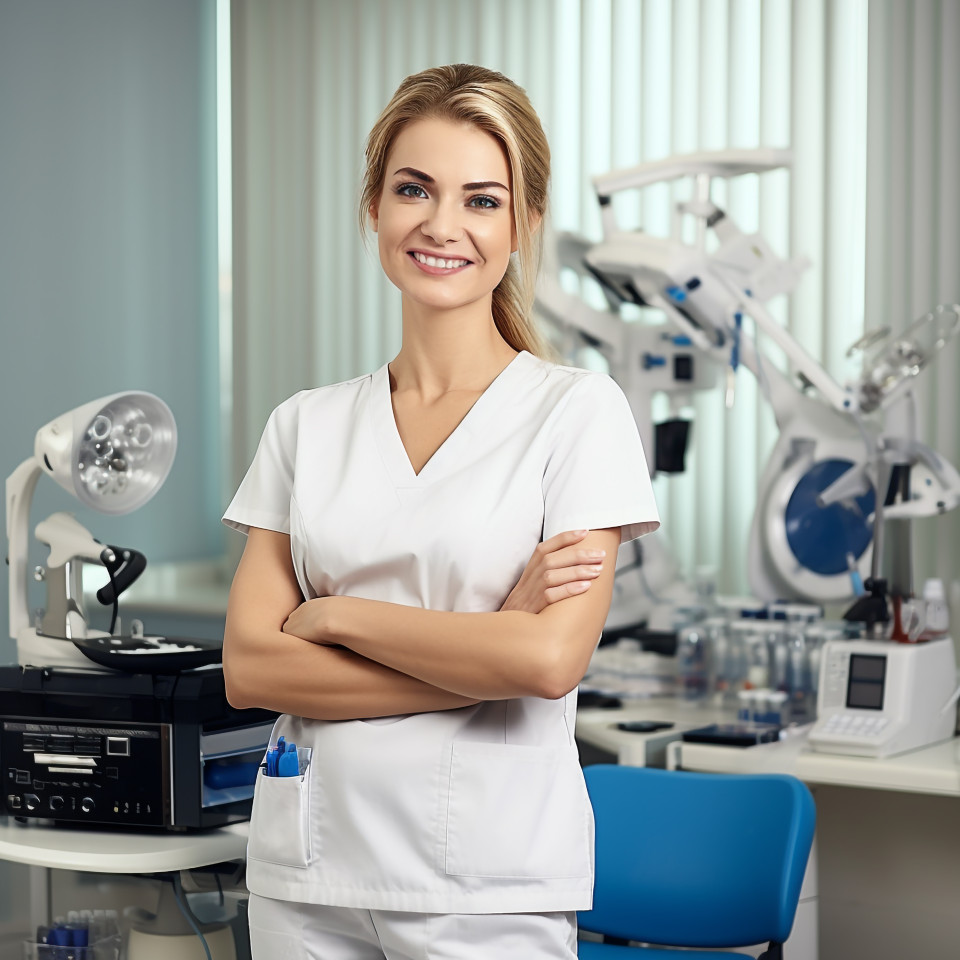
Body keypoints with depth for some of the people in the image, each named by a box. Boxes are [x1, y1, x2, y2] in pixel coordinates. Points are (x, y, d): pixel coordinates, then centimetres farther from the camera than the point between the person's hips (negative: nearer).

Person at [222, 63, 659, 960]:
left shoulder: (578, 409, -5)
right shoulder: (305, 423, 6)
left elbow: (550, 660, -16)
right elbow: (247, 666, -3)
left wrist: (336, 616, -7)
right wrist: (488, 650, -12)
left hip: (491, 886, -3)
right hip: (306, 866, 3)